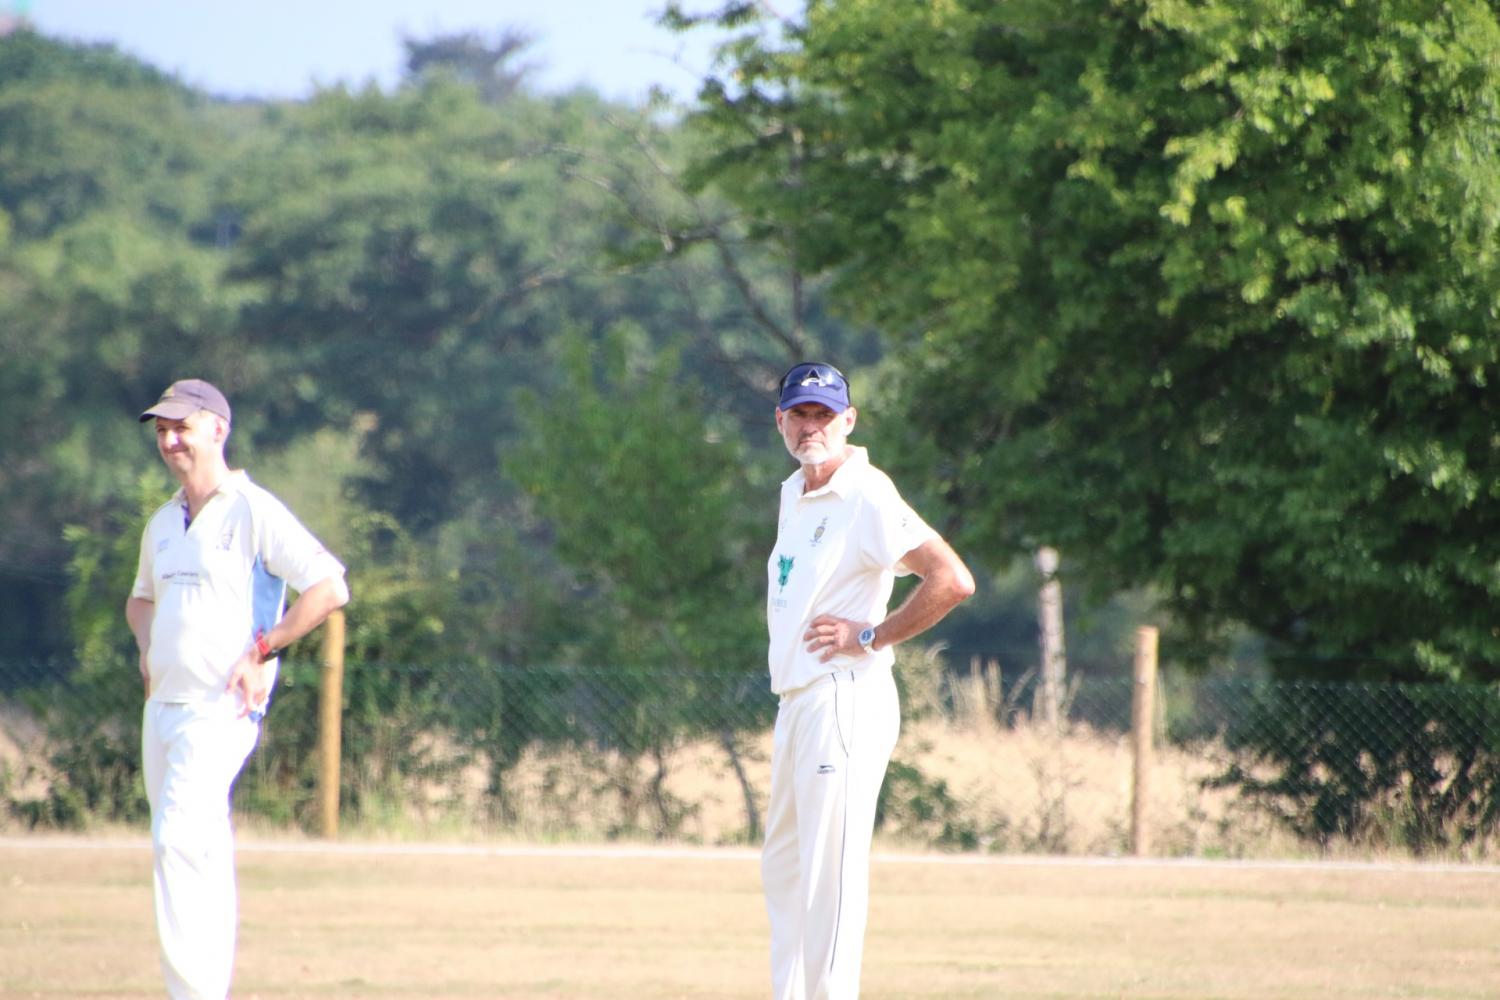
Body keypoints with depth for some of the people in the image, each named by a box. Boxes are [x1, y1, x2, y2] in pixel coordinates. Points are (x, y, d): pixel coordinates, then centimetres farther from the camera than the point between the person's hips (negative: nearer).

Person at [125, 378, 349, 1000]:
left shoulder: (255, 513, -7)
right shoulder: (163, 524, 16)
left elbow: (330, 587, -14)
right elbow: (142, 597, 35)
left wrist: (262, 650, -16)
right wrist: (147, 644, 14)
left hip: (221, 709, -8)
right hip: (163, 708, 8)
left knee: (178, 839, -21)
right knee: (198, 854, 11)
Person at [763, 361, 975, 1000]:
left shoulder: (866, 497, -13)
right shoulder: (794, 493, 15)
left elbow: (953, 580, -22)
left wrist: (871, 636, -16)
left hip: (846, 702, -10)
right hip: (795, 704, 10)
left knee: (831, 872, -11)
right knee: (783, 869, 14)